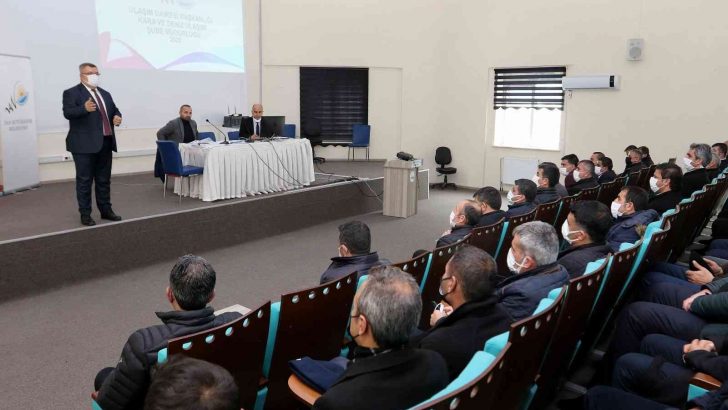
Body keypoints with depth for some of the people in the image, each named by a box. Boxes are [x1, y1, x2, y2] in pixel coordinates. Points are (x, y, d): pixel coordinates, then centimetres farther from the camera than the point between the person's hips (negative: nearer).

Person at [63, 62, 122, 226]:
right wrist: (84, 109, -36)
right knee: (84, 180, 0)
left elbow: (114, 109, 25)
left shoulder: (105, 94, 17)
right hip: (85, 145, -6)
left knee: (104, 180, 14)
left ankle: (106, 210, 24)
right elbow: (68, 113, -17)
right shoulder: (71, 93, -4)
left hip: (105, 143, 7)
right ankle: (85, 214, 7)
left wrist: (117, 116, 1)